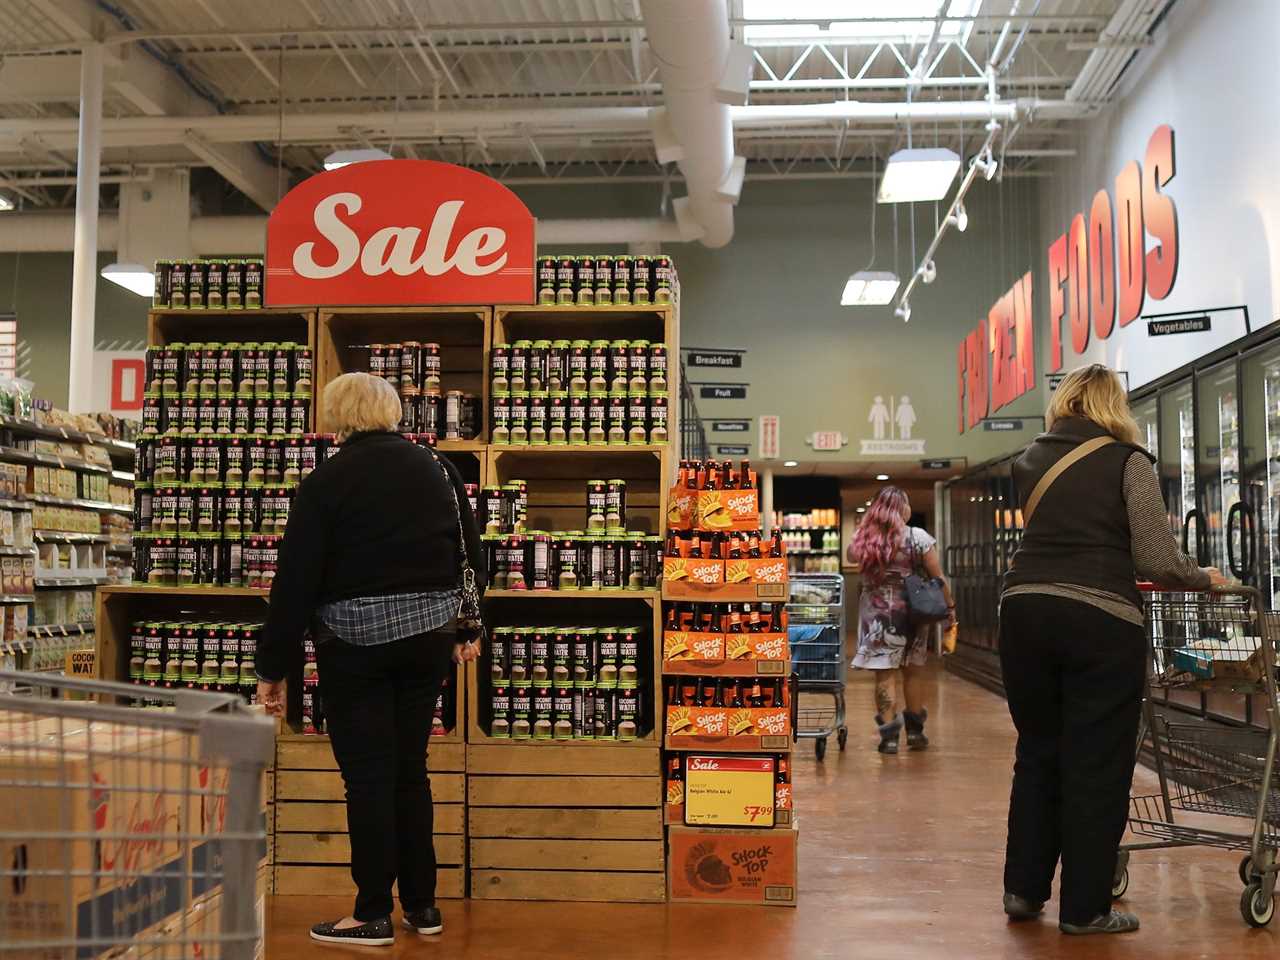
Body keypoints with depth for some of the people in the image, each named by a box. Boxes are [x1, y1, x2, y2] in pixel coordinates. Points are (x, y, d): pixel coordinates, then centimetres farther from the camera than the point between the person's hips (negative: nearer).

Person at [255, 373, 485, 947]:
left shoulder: (326, 482, -8)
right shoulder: (437, 468, 6)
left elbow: (296, 580, -8)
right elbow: (470, 552, 10)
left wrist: (273, 668, -3)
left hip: (355, 641, -5)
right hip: (429, 635, 5)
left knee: (368, 775, 2)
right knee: (411, 769, 14)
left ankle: (374, 915, 8)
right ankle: (422, 906, 20)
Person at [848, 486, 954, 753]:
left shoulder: (863, 539, -3)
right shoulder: (917, 537, -8)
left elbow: (851, 555, 18)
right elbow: (938, 577, -6)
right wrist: (950, 606, 4)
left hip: (876, 613, 0)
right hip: (911, 611, 0)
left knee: (885, 674, 3)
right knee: (914, 671, 15)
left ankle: (889, 735, 2)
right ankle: (915, 731, 25)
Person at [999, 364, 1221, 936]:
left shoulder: (1029, 462, 13)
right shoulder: (1127, 462, 0)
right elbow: (1157, 560, -6)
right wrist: (1204, 578, 13)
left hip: (1024, 610, 5)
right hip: (1098, 620, -5)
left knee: (1037, 754, 17)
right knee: (1096, 764, 5)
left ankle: (1023, 889, 24)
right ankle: (1084, 909, 13)